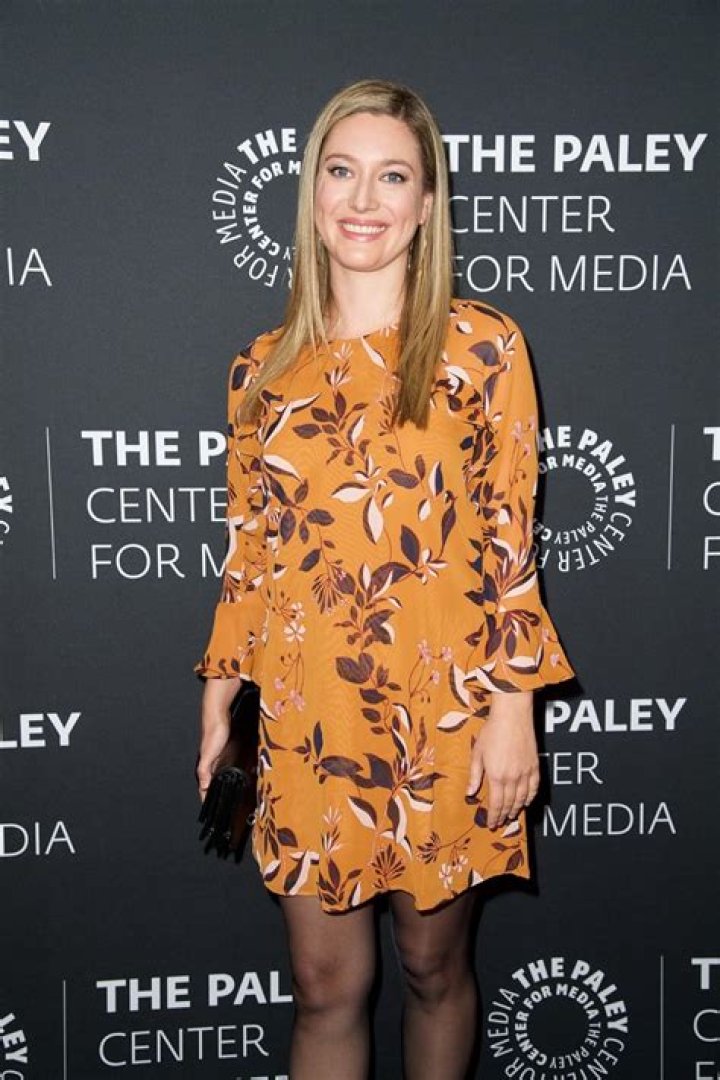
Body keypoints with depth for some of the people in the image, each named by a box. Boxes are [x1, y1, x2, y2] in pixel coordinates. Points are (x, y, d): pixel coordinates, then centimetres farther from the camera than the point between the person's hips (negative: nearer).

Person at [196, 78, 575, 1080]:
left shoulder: (482, 347, -4)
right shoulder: (267, 365, 5)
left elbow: (510, 539, -6)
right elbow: (249, 548, 9)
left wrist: (512, 709, -9)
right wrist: (219, 704, 9)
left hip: (442, 714, -2)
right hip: (305, 721, 3)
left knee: (434, 965, 15)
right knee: (326, 984, 11)